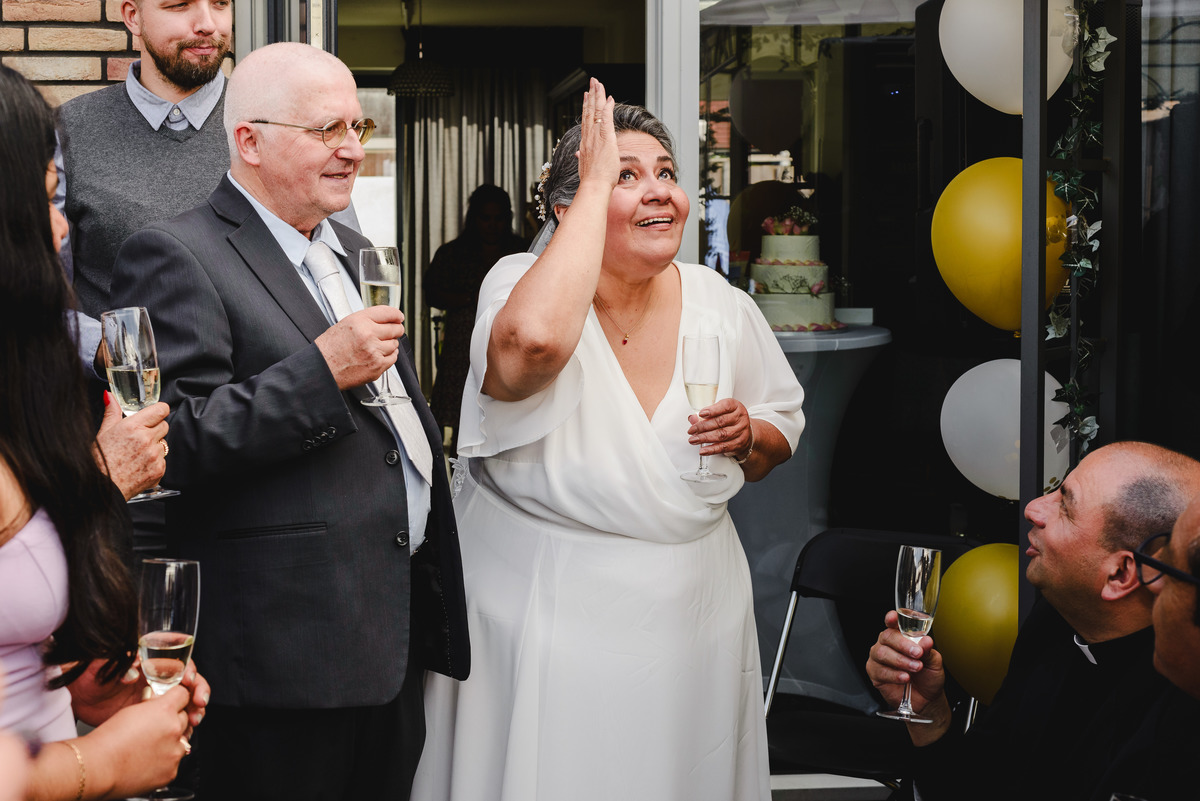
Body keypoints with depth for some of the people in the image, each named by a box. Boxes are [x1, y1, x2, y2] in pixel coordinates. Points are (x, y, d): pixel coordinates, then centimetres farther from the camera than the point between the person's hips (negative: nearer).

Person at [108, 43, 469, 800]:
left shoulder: (354, 253, 18)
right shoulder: (179, 256, -10)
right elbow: (176, 445, -18)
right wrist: (322, 369, -22)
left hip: (398, 632, 8)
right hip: (290, 649, -8)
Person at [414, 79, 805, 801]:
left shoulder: (721, 304, 1)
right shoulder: (523, 281, -14)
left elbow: (784, 433, 15)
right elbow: (534, 338, -40)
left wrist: (748, 437, -11)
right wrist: (597, 185, -28)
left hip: (694, 616, 4)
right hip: (547, 625, -4)